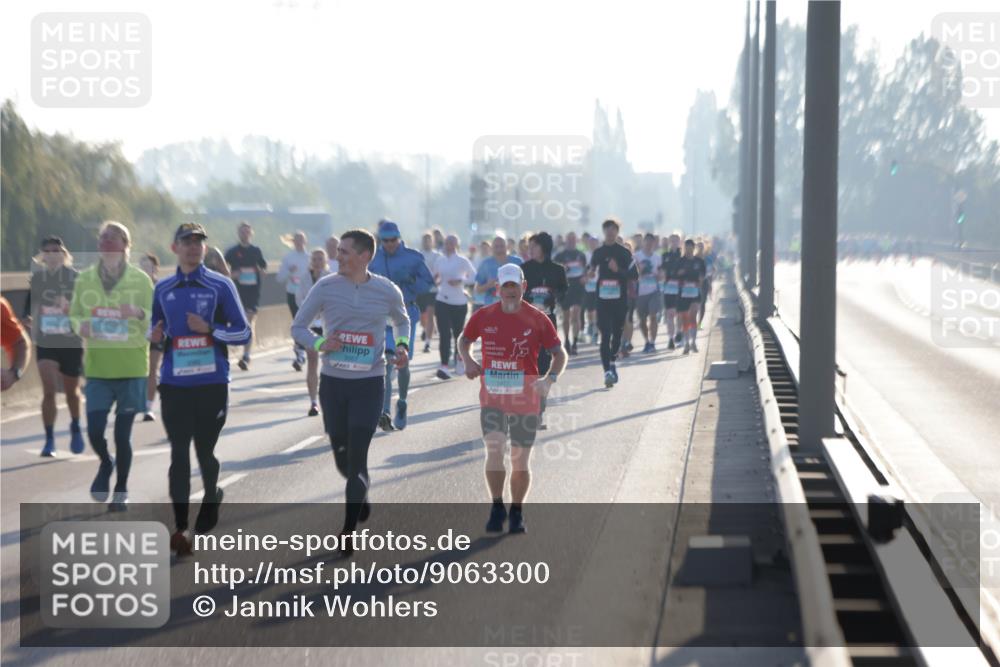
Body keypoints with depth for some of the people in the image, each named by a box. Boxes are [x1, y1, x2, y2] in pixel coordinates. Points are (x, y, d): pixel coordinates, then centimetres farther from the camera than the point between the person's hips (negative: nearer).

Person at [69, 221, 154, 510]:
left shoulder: (140, 280, -4)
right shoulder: (85, 279, 2)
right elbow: (74, 315, 13)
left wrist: (139, 314, -22)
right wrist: (80, 325, -10)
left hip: (132, 368, -1)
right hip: (97, 367, 2)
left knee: (123, 434, 2)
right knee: (94, 430, -6)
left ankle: (121, 490, 22)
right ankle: (106, 464, 28)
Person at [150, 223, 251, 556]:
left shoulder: (220, 285, -1)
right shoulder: (163, 289, 10)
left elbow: (243, 332, -1)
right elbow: (157, 328, 22)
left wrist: (209, 329, -15)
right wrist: (155, 336, -2)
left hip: (212, 383, -2)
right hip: (174, 384, 2)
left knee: (205, 450, 8)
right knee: (179, 453, -4)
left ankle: (211, 497, 39)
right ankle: (180, 528, -4)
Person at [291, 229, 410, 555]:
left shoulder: (387, 291, -2)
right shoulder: (326, 287, -3)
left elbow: (402, 320, 19)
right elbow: (298, 327, 4)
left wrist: (402, 345, -1)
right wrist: (320, 343, -16)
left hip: (370, 384, -2)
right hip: (333, 382, 2)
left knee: (357, 457, -9)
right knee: (342, 457, 10)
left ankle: (348, 532, -2)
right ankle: (362, 494, 43)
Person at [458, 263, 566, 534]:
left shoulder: (537, 319, -5)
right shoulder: (483, 316, 0)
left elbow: (559, 353, 0)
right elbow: (464, 340, 16)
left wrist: (549, 380, -18)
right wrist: (469, 361, -5)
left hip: (526, 399, 0)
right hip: (492, 397, 0)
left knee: (520, 460, 7)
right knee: (494, 450, -15)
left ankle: (517, 512, 25)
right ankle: (497, 507, 2)